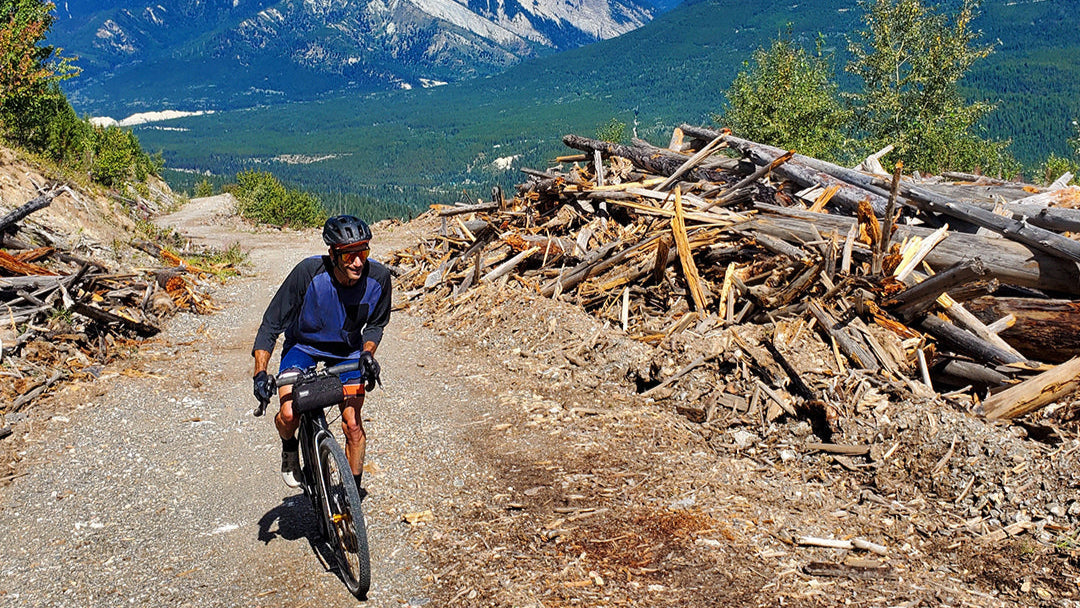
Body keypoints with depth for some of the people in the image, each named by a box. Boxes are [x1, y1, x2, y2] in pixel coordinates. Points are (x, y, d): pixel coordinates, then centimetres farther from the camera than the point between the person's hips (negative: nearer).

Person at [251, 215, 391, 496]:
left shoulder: (378, 277, -23)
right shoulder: (308, 272, -32)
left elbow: (375, 324, -2)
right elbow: (270, 325, -23)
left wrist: (367, 353, -20)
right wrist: (260, 372, -32)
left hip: (348, 351, 2)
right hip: (303, 346, -2)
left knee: (352, 423, -5)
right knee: (289, 414, -22)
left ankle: (354, 489, 17)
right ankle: (290, 448, 15)